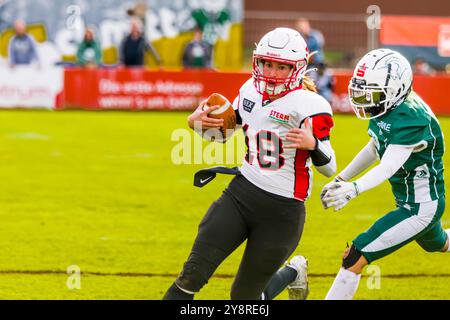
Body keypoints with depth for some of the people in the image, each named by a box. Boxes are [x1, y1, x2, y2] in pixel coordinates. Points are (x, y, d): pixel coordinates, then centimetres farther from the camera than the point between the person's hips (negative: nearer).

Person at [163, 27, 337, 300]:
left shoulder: (308, 105, -14)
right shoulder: (251, 91, 3)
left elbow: (329, 168, -12)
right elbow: (222, 132, 20)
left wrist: (312, 144, -33)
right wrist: (197, 122, -2)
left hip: (282, 211, -5)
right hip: (241, 193, 5)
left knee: (244, 297, 6)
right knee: (194, 273, -10)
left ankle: (293, 273, 36)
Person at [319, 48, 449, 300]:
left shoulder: (409, 119, -29)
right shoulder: (390, 108, -3)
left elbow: (390, 166, -41)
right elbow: (375, 148, 14)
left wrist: (354, 189, -56)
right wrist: (341, 179, 12)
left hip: (420, 208, -10)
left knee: (355, 258, -17)